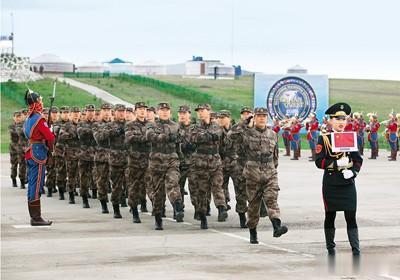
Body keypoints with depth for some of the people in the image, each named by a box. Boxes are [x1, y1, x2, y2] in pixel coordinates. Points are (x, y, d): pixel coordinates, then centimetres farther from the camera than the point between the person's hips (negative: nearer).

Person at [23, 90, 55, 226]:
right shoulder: (39, 119, -15)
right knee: (37, 186, -8)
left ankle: (33, 216, 18)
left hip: (30, 153, 10)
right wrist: (50, 150, -2)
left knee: (32, 185, 12)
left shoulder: (28, 119, 14)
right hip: (38, 153, -10)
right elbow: (50, 137, -20)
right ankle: (36, 218, -8)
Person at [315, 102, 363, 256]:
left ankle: (355, 247, -1)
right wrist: (337, 163, -18)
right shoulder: (324, 139, 0)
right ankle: (330, 247, 17)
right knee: (330, 216, 6)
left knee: (351, 216, -3)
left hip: (348, 183, 2)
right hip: (330, 184, -2)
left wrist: (353, 171, -10)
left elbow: (358, 160, 9)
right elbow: (319, 161, -7)